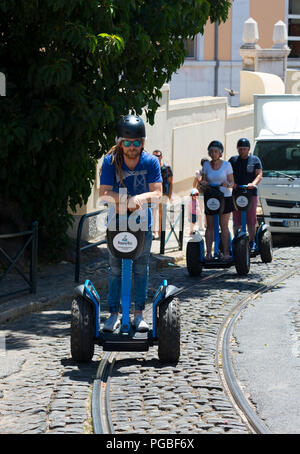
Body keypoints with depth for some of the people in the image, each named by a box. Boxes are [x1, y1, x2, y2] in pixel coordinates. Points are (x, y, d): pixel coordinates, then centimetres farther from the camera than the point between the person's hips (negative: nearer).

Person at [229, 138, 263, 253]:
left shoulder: (255, 160, 7)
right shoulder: (233, 160, 12)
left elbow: (259, 174, -1)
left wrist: (253, 184, -21)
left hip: (251, 193, -1)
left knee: (251, 220, 0)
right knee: (236, 220, 0)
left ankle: (252, 242, 8)